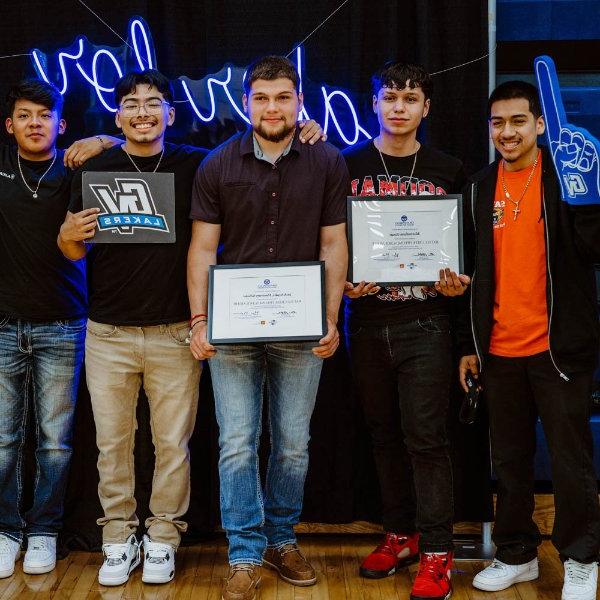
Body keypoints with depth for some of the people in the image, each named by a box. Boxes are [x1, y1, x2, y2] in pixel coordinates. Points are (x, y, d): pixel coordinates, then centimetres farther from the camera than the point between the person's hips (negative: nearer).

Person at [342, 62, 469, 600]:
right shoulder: (347, 167, 5)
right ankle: (400, 533, 25)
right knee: (385, 434, 11)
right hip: (366, 319, 2)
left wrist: (458, 283, -10)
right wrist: (343, 284, -10)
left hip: (425, 321, -2)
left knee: (425, 436, -4)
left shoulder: (449, 172, 5)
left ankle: (437, 552, 5)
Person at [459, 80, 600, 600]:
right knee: (510, 459, 14)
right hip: (499, 351, 5)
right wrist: (469, 344, 12)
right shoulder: (482, 187, 9)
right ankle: (517, 554, 29)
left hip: (558, 348, -4)